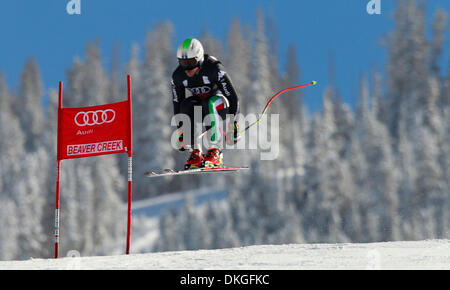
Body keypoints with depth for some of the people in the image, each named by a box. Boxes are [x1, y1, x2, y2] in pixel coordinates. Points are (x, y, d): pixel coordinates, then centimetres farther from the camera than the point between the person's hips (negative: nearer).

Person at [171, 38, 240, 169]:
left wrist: (233, 124, -25)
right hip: (201, 105, 4)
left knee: (209, 104, -37)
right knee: (186, 105, -29)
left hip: (220, 106, -4)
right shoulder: (178, 76, -12)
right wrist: (180, 130, 1)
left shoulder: (214, 68, -27)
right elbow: (177, 103, 1)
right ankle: (196, 152, -24)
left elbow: (232, 97, -23)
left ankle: (216, 151, -32)